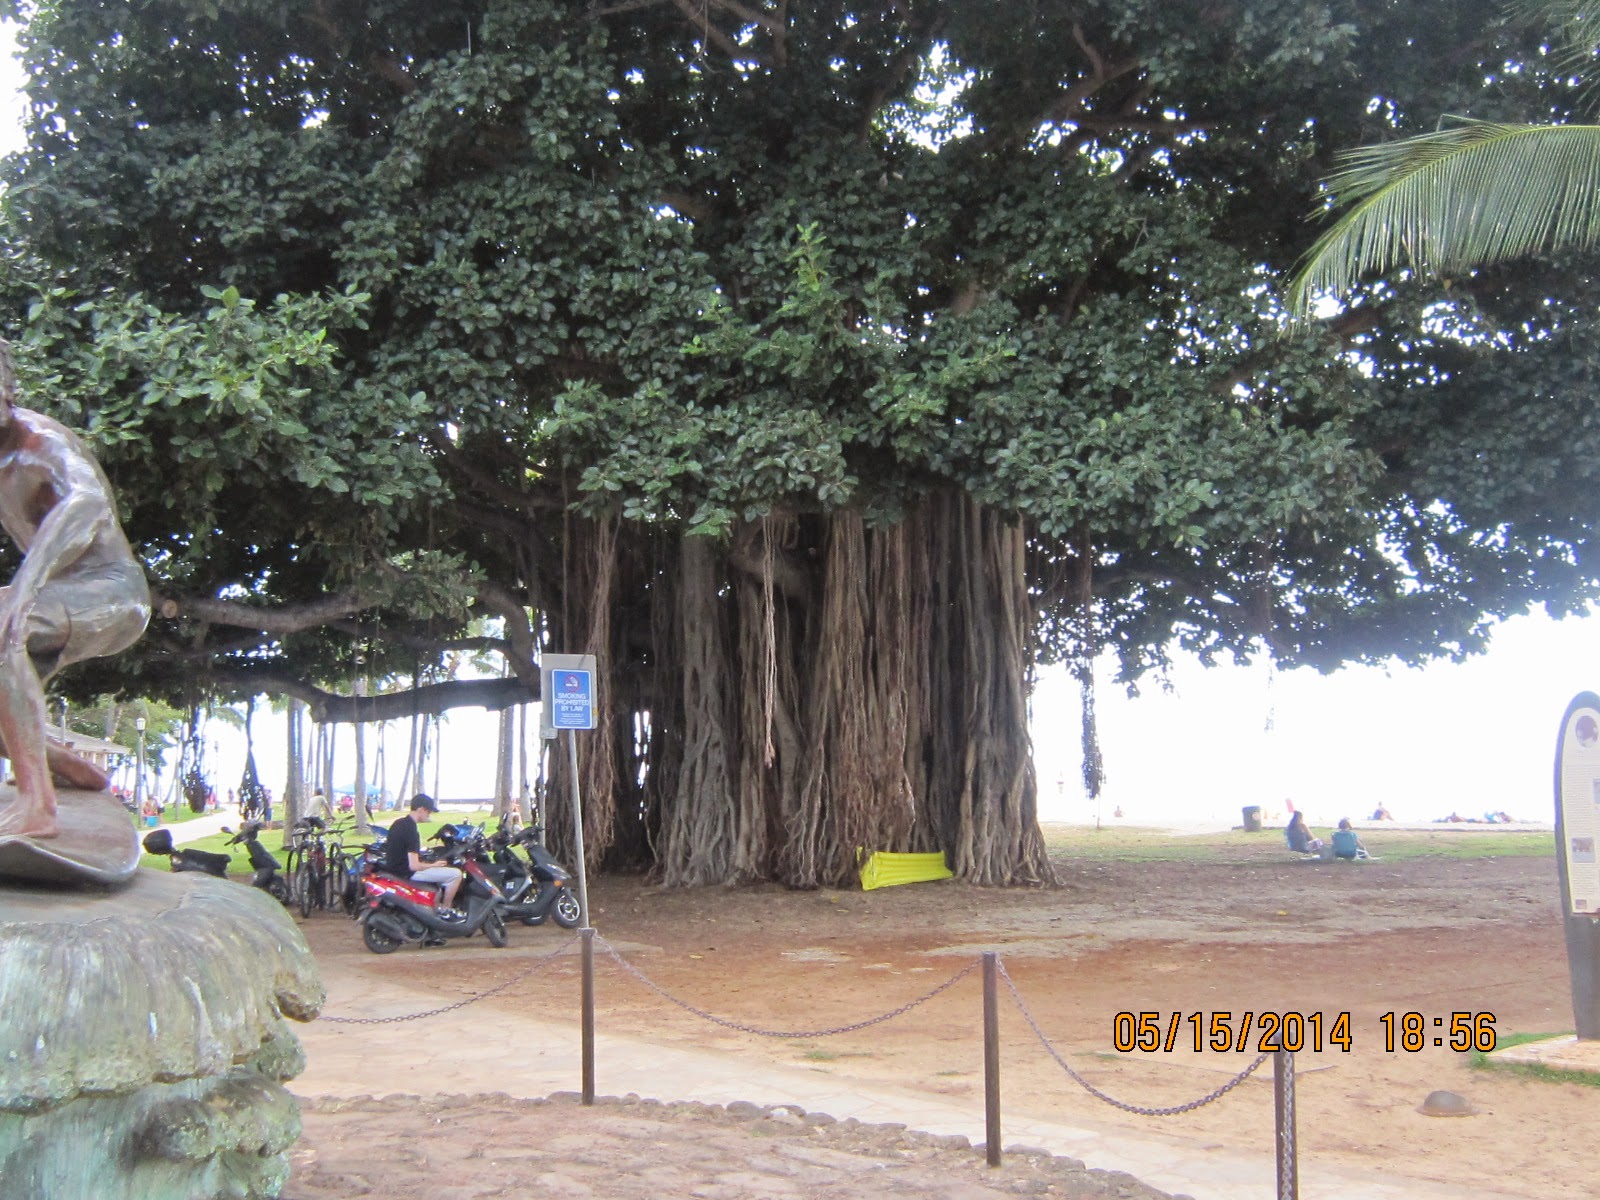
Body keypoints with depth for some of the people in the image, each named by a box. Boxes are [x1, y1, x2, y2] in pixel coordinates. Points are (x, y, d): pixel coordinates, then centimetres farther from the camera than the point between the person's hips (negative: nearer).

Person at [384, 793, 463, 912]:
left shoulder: (398, 823, 4)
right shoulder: (412, 830, -24)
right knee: (456, 874, -8)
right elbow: (414, 866, -27)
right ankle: (445, 909, 7)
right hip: (407, 873, -10)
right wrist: (434, 865, -10)